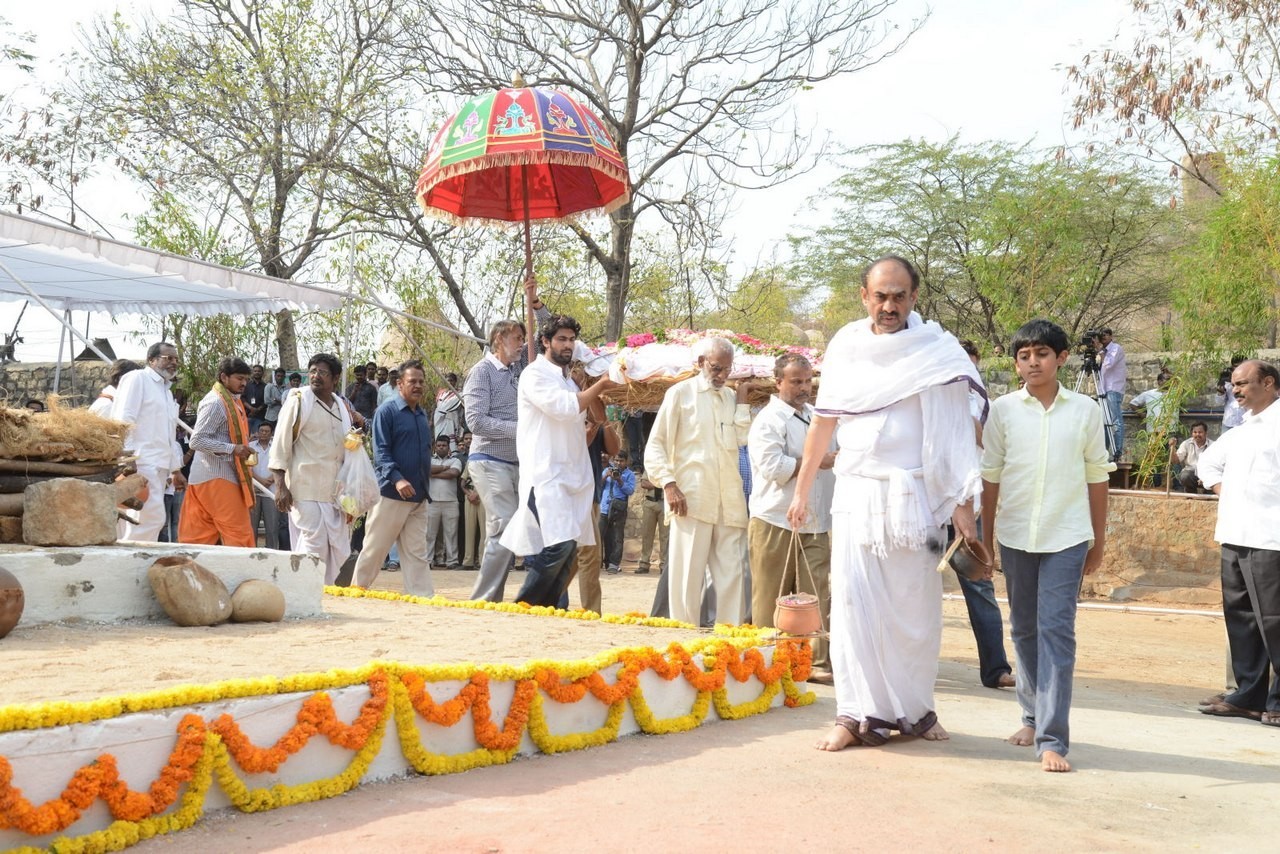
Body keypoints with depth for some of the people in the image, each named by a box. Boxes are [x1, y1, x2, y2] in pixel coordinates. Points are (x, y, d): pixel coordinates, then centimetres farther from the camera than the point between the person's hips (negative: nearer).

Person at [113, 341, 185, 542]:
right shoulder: (137, 379, -1)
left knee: (141, 521, 5)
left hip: (160, 465, 9)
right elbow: (124, 420, -11)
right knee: (153, 517, -19)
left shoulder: (167, 392, 25)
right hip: (141, 463, -9)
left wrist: (175, 469, 25)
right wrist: (128, 457, -19)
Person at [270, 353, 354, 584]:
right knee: (313, 547, -8)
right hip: (306, 491, -6)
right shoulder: (298, 401, -4)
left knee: (338, 551, 6)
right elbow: (280, 445, -5)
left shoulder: (343, 407, 13)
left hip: (334, 492, 6)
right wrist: (280, 486, -12)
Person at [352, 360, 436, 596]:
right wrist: (397, 479, -26)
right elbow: (381, 451, -13)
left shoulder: (423, 415, 15)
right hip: (391, 493, -6)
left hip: (419, 497, 6)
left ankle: (423, 595, 1)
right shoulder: (387, 411, -5)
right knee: (375, 548, 1)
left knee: (417, 552, 3)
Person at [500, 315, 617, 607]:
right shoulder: (535, 374, -4)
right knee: (559, 544, -19)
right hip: (545, 474, -8)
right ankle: (524, 606, -8)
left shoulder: (568, 380, 22)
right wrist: (600, 385, -11)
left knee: (568, 546, 4)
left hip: (572, 475, 8)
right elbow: (564, 407, -17)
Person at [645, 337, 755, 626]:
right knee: (688, 572, -4)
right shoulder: (680, 393, 3)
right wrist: (669, 485, -11)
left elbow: (742, 438, 1)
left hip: (730, 502, 5)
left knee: (731, 573, 4)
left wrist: (742, 400, 1)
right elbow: (655, 446, 0)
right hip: (692, 499, -5)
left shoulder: (731, 397, 17)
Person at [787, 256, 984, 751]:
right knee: (853, 602, -2)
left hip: (913, 497, -2)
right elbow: (824, 420, 15)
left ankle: (914, 710, 19)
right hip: (855, 493, 2)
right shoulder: (846, 347, 8)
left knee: (915, 607, 4)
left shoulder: (937, 350, -1)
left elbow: (955, 432, -5)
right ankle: (858, 715, 3)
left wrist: (962, 504, -12)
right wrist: (802, 489, 16)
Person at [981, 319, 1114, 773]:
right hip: (1015, 535, 2)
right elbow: (990, 476, 6)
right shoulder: (1003, 410, 2)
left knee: (1056, 632, -7)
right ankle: (1033, 717, 27)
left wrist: (1099, 541, 9)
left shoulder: (1085, 410, 2)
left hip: (1066, 537, -2)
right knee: (1024, 630, 11)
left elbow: (1096, 477, 7)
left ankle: (1052, 739, -7)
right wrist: (986, 538, 7)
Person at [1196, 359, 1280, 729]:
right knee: (1240, 617, 10)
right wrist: (1222, 491, 18)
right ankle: (1249, 695, 16)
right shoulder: (1240, 432, 20)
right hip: (1234, 536, 8)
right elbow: (1208, 461, 36)